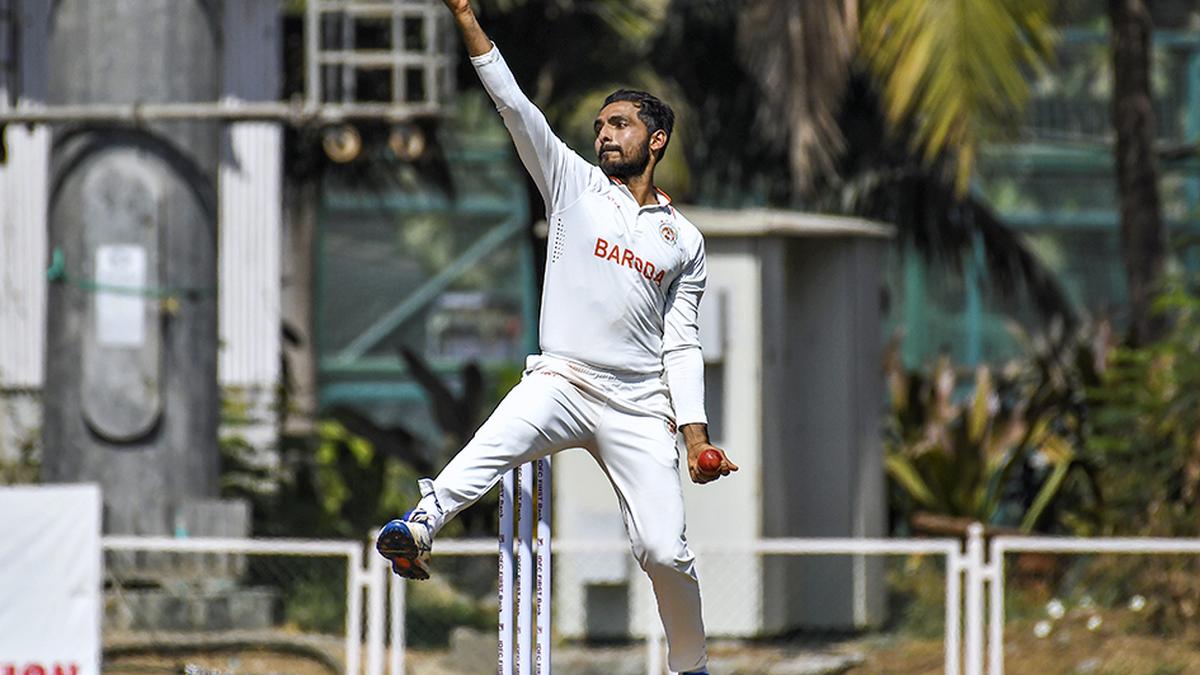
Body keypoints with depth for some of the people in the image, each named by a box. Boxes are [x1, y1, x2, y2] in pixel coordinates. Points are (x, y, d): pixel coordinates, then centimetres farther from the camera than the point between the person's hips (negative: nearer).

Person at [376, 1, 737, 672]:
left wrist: (696, 435, 0)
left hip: (639, 407, 1)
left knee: (665, 551, -9)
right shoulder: (577, 185, 12)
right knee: (497, 442, -35)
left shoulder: (684, 240, 15)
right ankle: (420, 528, -57)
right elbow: (515, 106, 3)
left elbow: (681, 346, 12)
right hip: (560, 382, -1)